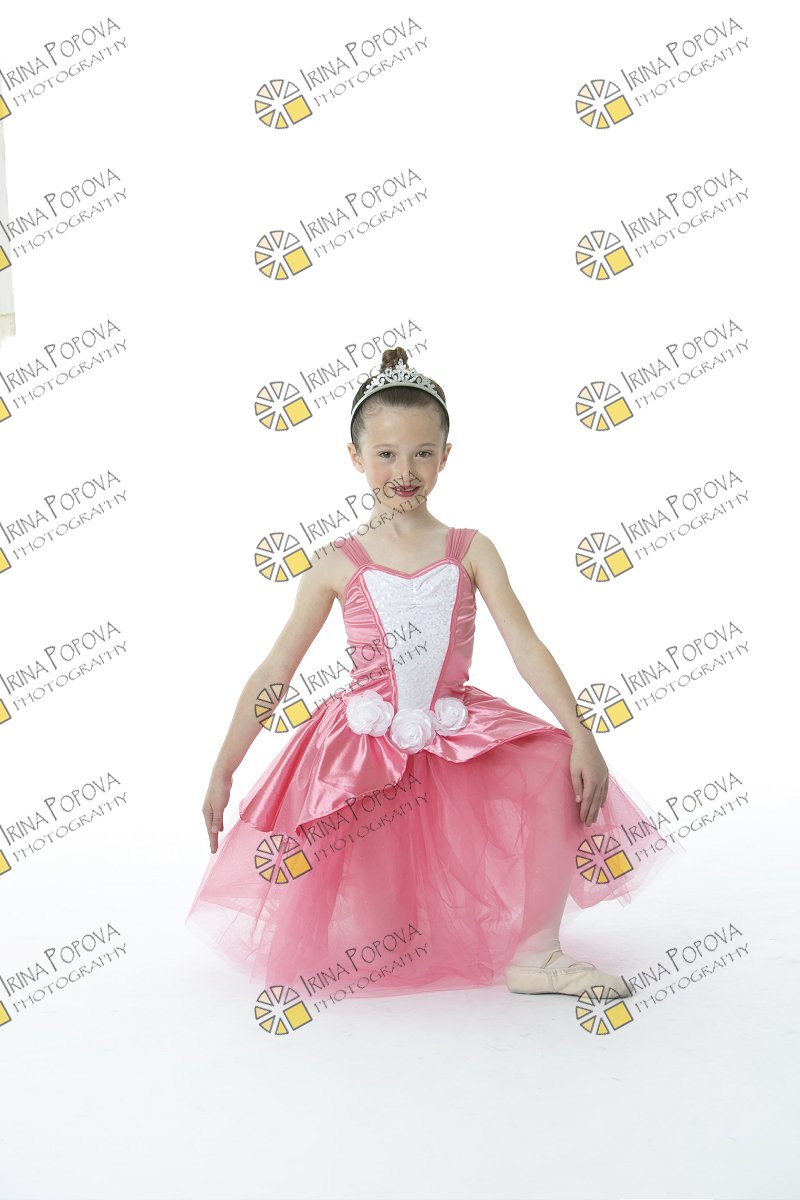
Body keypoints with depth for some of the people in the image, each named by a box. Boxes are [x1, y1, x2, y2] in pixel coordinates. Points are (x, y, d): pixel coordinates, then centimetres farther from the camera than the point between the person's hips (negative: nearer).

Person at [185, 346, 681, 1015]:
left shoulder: (471, 551, -1)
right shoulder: (339, 565, -3)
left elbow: (526, 646, -8)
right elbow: (274, 673, 0)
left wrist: (581, 736, -21)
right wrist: (223, 771, 0)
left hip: (457, 735, 2)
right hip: (365, 746, -1)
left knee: (560, 771, -22)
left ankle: (534, 955, -10)